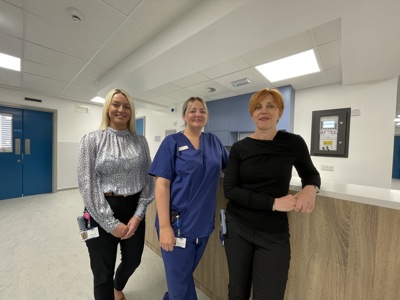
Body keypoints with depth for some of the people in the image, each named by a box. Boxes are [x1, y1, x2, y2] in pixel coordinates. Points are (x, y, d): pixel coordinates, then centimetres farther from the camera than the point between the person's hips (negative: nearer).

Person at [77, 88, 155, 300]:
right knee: (103, 273, 12)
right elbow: (87, 184, -10)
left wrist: (138, 214, -7)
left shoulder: (140, 142, 2)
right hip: (102, 214, -3)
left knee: (133, 260, 23)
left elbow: (148, 179, 1)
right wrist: (111, 223, -12)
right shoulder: (92, 140, -5)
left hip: (134, 211, 4)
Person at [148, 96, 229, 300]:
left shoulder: (214, 141, 5)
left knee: (185, 274, 26)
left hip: (204, 222, 5)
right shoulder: (172, 142, -8)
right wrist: (164, 226, -17)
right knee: (181, 283, 11)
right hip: (178, 222, -4)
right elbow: (162, 184, -13)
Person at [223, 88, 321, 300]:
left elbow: (310, 173, 11)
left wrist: (310, 188, -12)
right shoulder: (239, 148, -6)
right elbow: (229, 189, -11)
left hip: (274, 234, 0)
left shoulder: (294, 143, -4)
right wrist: (272, 203, -20)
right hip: (237, 228, 1)